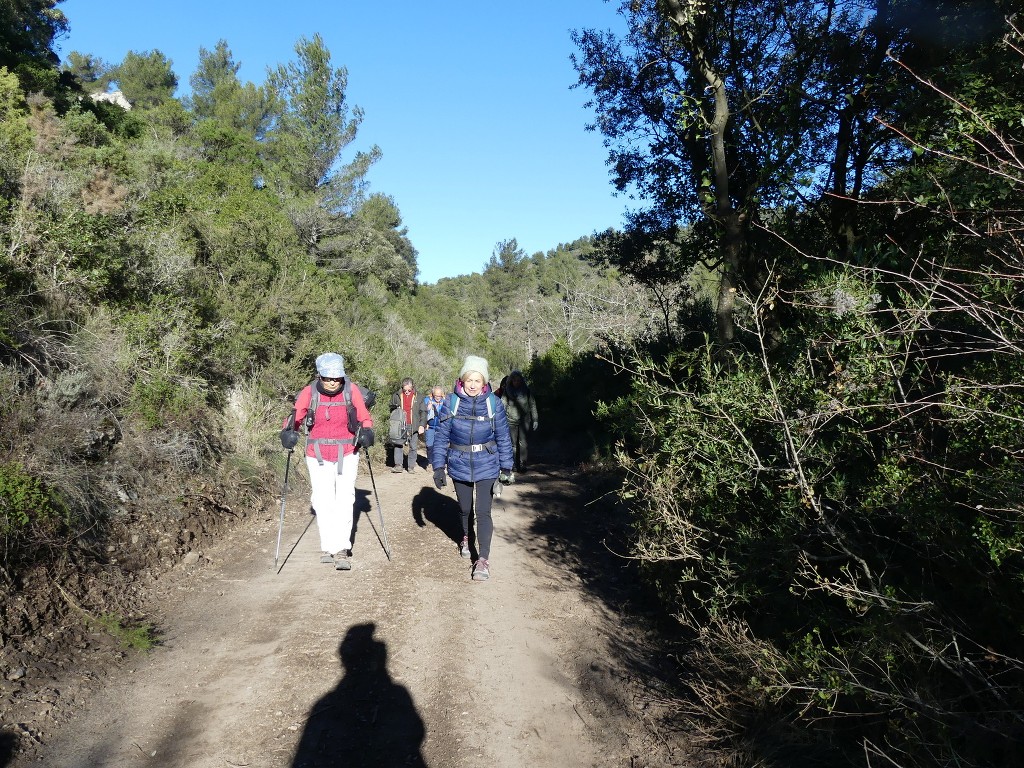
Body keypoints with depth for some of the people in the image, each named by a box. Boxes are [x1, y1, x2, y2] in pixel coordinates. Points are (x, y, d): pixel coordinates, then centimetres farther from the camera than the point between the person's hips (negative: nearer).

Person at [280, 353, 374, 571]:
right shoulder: (309, 393, -6)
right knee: (323, 502, 4)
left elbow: (365, 418, 3)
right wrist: (289, 432, -20)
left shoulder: (351, 391, -6)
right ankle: (328, 547, 15)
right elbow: (295, 416, 0)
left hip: (346, 454, -1)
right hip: (318, 456, 1)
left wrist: (366, 432, -17)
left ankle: (341, 549, -7)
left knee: (344, 500, -9)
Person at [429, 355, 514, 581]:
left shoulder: (494, 404, -8)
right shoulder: (451, 403, -7)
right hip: (459, 466, 2)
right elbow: (441, 436, -3)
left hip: (486, 467, -1)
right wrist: (438, 467, -4)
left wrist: (506, 468, -3)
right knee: (464, 509, 18)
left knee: (483, 512, -7)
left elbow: (503, 438, -2)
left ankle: (483, 559, 0)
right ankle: (466, 538, 47)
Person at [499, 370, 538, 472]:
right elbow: (503, 405, 4)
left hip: (524, 420, 0)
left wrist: (534, 420, 5)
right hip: (511, 420, 0)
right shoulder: (507, 391, 6)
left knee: (522, 442, -7)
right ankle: (513, 464, 10)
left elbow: (532, 405, 9)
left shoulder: (526, 391, 7)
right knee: (513, 443, 2)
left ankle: (522, 463, -2)